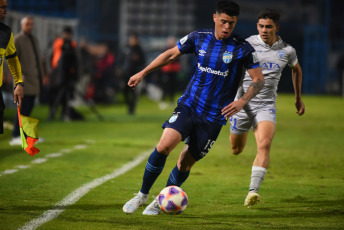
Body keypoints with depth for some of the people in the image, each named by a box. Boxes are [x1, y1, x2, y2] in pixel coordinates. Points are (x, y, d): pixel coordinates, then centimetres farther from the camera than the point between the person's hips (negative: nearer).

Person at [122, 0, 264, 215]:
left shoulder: (243, 49, -7)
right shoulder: (199, 38, 1)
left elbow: (259, 80, -3)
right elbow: (172, 54, 15)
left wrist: (242, 101, -20)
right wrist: (142, 73, 15)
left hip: (214, 117, -1)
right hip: (188, 106, 1)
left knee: (185, 163, 2)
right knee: (164, 146, -19)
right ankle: (143, 194, -2)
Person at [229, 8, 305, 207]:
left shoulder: (287, 51, 0)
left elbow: (296, 69, 22)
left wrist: (298, 98, 25)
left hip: (266, 105, 0)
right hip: (243, 103, 0)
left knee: (264, 145, -24)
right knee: (236, 150, 13)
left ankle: (253, 191, -30)